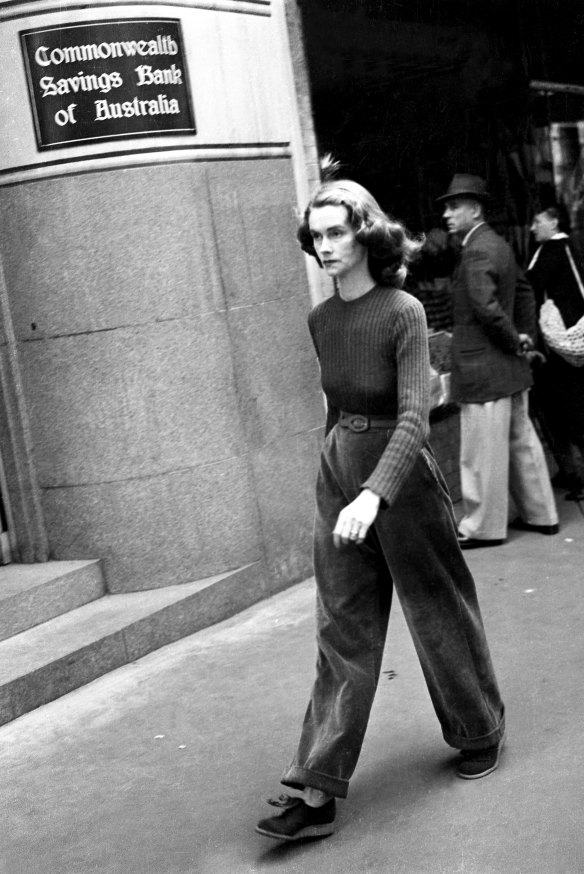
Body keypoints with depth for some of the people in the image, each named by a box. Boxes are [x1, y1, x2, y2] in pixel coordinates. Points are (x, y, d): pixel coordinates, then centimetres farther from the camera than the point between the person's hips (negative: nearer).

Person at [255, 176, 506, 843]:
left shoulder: (403, 312, -15)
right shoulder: (320, 320, 4)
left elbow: (414, 416, -23)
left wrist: (374, 493, -37)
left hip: (401, 471, -5)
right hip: (338, 473, 5)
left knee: (438, 612, 12)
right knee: (342, 632, 4)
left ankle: (480, 732, 36)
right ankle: (318, 791, 4)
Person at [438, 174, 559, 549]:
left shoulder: (476, 253, -18)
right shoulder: (498, 244, 12)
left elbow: (487, 308, -27)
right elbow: (525, 290, 21)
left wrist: (515, 342, -14)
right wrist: (525, 335, 16)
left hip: (483, 369, -10)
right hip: (510, 367, 10)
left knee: (483, 453, 1)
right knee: (521, 440, 17)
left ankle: (483, 527, 12)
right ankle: (540, 514, 27)